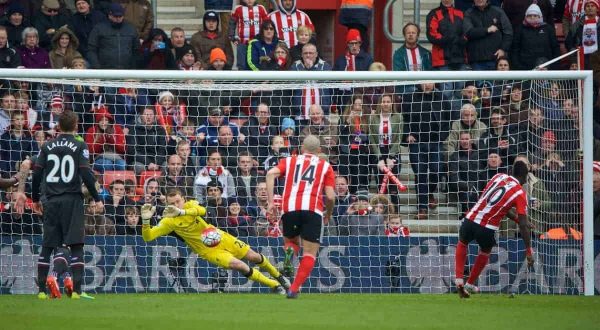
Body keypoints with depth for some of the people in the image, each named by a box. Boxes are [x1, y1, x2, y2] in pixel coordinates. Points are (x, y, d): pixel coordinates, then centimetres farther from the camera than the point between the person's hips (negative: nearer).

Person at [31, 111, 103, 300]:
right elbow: (86, 174, -10)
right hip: (72, 199, -3)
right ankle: (76, 289, -16)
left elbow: (37, 174, 5)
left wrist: (35, 199, 16)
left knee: (48, 245, 9)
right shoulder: (80, 146, -1)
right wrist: (96, 199, -4)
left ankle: (42, 289, 3)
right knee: (75, 244, -3)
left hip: (51, 201, 3)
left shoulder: (47, 146, 9)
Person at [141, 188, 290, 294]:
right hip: (208, 251, -3)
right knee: (240, 266, -20)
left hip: (219, 237, 3)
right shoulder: (169, 222, -15)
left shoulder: (190, 205, -10)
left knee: (254, 257, 11)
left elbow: (202, 210, -34)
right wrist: (146, 220, -40)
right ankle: (274, 285, -2)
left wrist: (181, 212, -49)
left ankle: (278, 276, 41)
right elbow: (148, 236, -22)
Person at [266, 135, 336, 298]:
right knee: (310, 253, 4)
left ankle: (289, 250, -9)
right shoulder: (325, 166, 18)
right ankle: (294, 289, -12)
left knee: (291, 241, 27)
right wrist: (328, 214, 25)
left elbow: (271, 173, 3)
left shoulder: (289, 161, 22)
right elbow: (330, 196, 7)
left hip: (290, 208, 2)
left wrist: (271, 201, 1)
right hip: (313, 210, -2)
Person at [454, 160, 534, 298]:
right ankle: (469, 285, 36)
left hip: (470, 219, 3)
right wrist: (529, 251, -3)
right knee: (485, 252, 30)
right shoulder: (520, 193, -3)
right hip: (487, 229, -3)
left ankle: (459, 279, 16)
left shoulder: (499, 177, 11)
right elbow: (523, 225, -7)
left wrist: (516, 218, 29)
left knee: (462, 244, 32)